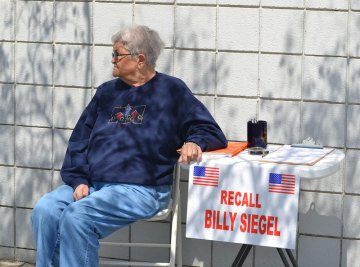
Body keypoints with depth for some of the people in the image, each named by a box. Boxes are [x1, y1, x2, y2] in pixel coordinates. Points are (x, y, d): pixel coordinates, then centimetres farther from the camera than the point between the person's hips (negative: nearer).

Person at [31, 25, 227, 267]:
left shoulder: (171, 90, 5)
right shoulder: (107, 92, 20)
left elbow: (211, 131, 2)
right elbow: (80, 140, 15)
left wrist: (195, 143, -21)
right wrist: (79, 180, -1)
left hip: (141, 190, -6)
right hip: (92, 185, 6)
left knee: (76, 217, -29)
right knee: (44, 210, -20)